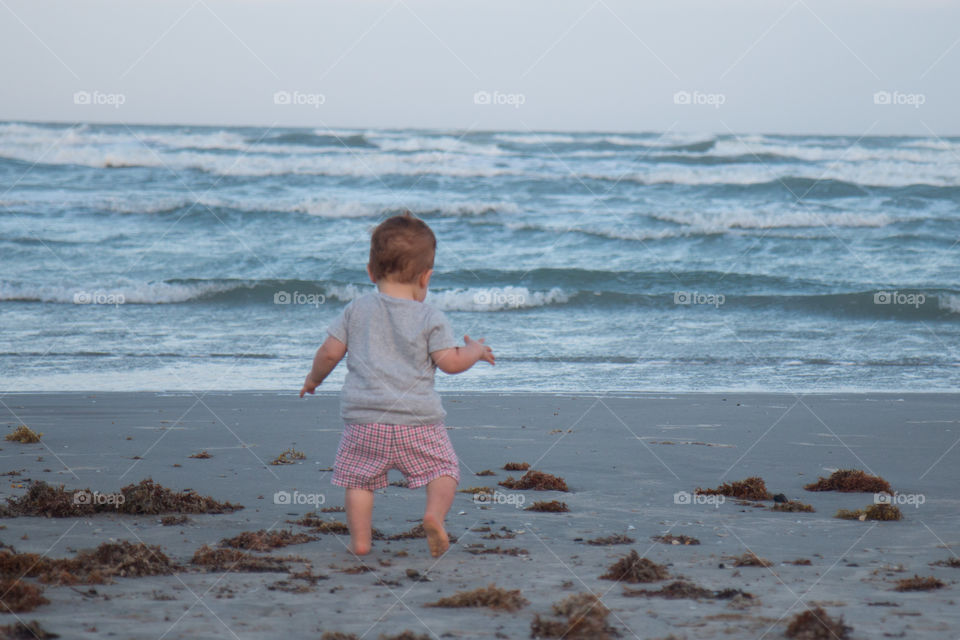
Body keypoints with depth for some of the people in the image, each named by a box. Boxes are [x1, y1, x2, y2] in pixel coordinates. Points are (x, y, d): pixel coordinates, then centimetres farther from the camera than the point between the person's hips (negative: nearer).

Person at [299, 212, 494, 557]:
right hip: (418, 419, -1)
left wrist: (315, 377, 26)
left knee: (359, 478, 11)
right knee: (443, 468, 8)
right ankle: (435, 514, -18)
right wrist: (476, 351, 16)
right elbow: (450, 361, -4)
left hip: (365, 418, 1)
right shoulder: (431, 318, 0)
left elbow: (330, 351, 6)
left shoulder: (357, 310, 6)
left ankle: (360, 539, 1)